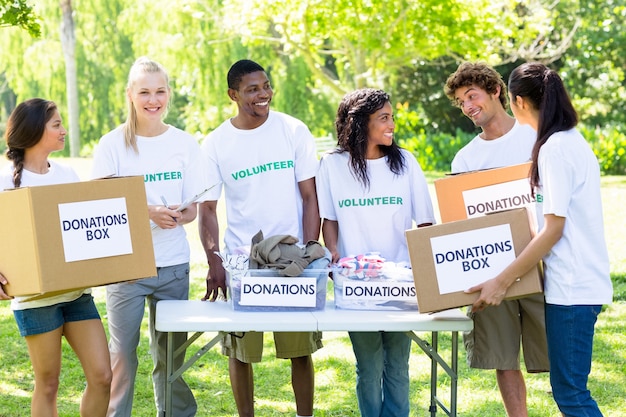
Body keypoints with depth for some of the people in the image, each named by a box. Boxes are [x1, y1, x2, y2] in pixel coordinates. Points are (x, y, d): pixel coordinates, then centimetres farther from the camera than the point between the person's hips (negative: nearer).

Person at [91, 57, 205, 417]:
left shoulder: (184, 144, 6)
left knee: (170, 356, 8)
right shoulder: (113, 144, -1)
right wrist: (147, 212, -19)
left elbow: (192, 210, 7)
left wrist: (177, 215, -17)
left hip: (173, 264, 2)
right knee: (122, 355, -1)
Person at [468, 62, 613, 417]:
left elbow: (553, 229, -17)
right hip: (582, 281, 10)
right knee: (570, 388, 13)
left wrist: (502, 281, -15)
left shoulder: (555, 148, -15)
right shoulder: (575, 141, 13)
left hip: (572, 287, -10)